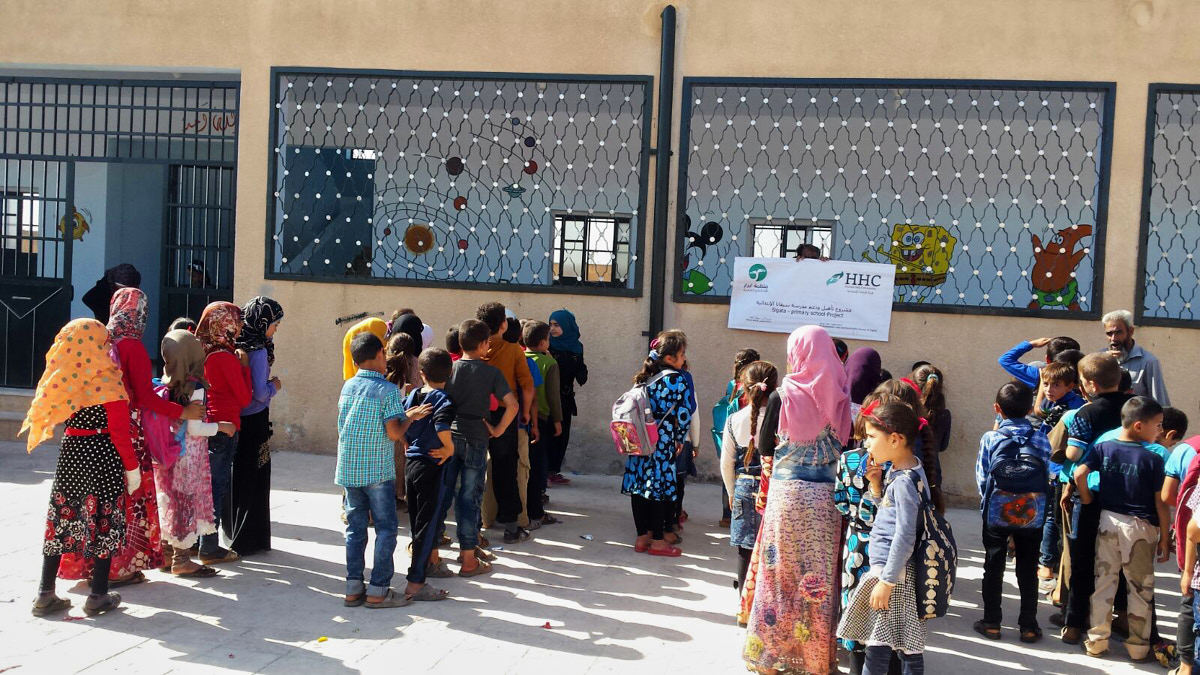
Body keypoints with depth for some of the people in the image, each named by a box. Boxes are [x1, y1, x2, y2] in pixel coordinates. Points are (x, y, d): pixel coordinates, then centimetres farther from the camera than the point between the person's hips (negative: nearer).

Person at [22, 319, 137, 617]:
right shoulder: (108, 383, -15)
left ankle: (45, 594, 16)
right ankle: (98, 596, 11)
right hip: (103, 457, -5)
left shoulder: (65, 380, 0)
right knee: (103, 522, 6)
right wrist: (132, 467, -7)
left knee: (62, 520, 12)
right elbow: (120, 433, -15)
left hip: (71, 454, 5)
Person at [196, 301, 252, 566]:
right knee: (217, 487, -1)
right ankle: (210, 549, 5)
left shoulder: (202, 352, 6)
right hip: (224, 428, -8)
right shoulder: (226, 357, -17)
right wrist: (245, 365, -4)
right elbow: (246, 398, -12)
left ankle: (198, 540, 26)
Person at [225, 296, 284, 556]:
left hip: (235, 418, 7)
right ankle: (248, 540, 12)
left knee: (235, 477, 18)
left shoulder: (237, 345, 2)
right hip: (254, 421, -7)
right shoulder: (258, 351, -19)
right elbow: (260, 393, -21)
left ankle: (231, 532, 29)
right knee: (253, 481, 4)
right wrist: (274, 386, -2)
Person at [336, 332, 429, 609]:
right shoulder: (387, 390, -11)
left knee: (355, 528, 11)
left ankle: (353, 588, 13)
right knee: (386, 529, 3)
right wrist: (410, 417, 1)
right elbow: (394, 433, -18)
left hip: (348, 469, 6)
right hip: (378, 471, -6)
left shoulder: (347, 386, 8)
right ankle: (378, 591, 2)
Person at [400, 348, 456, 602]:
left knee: (419, 520, 19)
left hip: (410, 464, 7)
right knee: (427, 523, -3)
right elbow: (441, 426, -32)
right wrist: (450, 448, -18)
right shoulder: (442, 399, -15)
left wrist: (408, 445, 14)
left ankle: (432, 561, 39)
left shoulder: (412, 395, 5)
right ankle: (415, 583, -4)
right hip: (431, 466, -7)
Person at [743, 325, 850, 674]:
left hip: (787, 492, -2)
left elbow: (766, 447, 0)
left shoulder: (783, 395, -8)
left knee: (782, 568, 9)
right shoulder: (840, 396, -3)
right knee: (819, 573, 10)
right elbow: (847, 443, 2)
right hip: (827, 495, 2)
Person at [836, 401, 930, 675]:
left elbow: (905, 537, -22)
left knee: (878, 647, -3)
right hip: (887, 567, 9)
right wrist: (876, 484, 2)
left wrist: (886, 581, -19)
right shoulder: (897, 471, 8)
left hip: (894, 571, -9)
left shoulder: (905, 481, -20)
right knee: (907, 646, 14)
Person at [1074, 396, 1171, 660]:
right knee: (1140, 588, 10)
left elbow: (1079, 474, -14)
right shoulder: (1153, 459, -12)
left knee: (1104, 581, 12)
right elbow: (1161, 503, -10)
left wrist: (1088, 503, 2)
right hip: (1140, 527, -3)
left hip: (1108, 520, 3)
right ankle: (1138, 645, 19)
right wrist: (1164, 539, -1)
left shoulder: (1103, 448, -3)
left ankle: (1096, 640, 16)